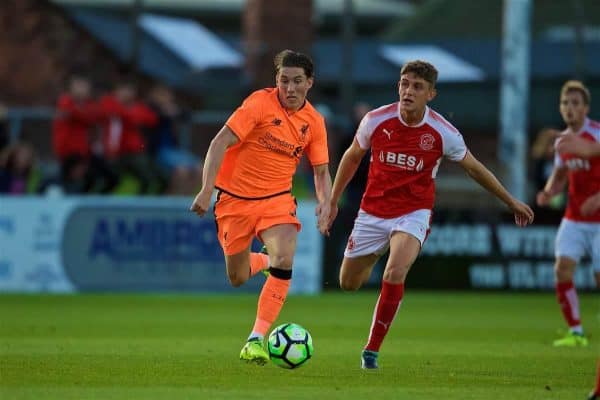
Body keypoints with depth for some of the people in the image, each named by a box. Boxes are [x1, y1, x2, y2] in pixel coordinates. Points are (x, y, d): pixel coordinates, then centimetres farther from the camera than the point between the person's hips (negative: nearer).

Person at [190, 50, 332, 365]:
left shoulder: (314, 122, -2)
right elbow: (220, 143, -19)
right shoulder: (260, 103, -16)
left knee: (285, 260, -25)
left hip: (276, 199, 2)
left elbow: (321, 172, 7)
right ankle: (265, 261, 45)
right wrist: (206, 190, -27)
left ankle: (256, 339, -19)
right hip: (235, 197, -2)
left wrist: (325, 203, -13)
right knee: (237, 278, 7)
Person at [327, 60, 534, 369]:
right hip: (372, 212, 2)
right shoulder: (376, 120, -11)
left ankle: (372, 350, -16)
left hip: (413, 213, -2)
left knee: (395, 274, -28)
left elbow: (473, 168, 5)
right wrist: (333, 201, 13)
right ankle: (373, 260, 48)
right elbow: (352, 157, 8)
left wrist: (511, 202, 12)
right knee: (348, 284, 9)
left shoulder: (443, 133, -12)